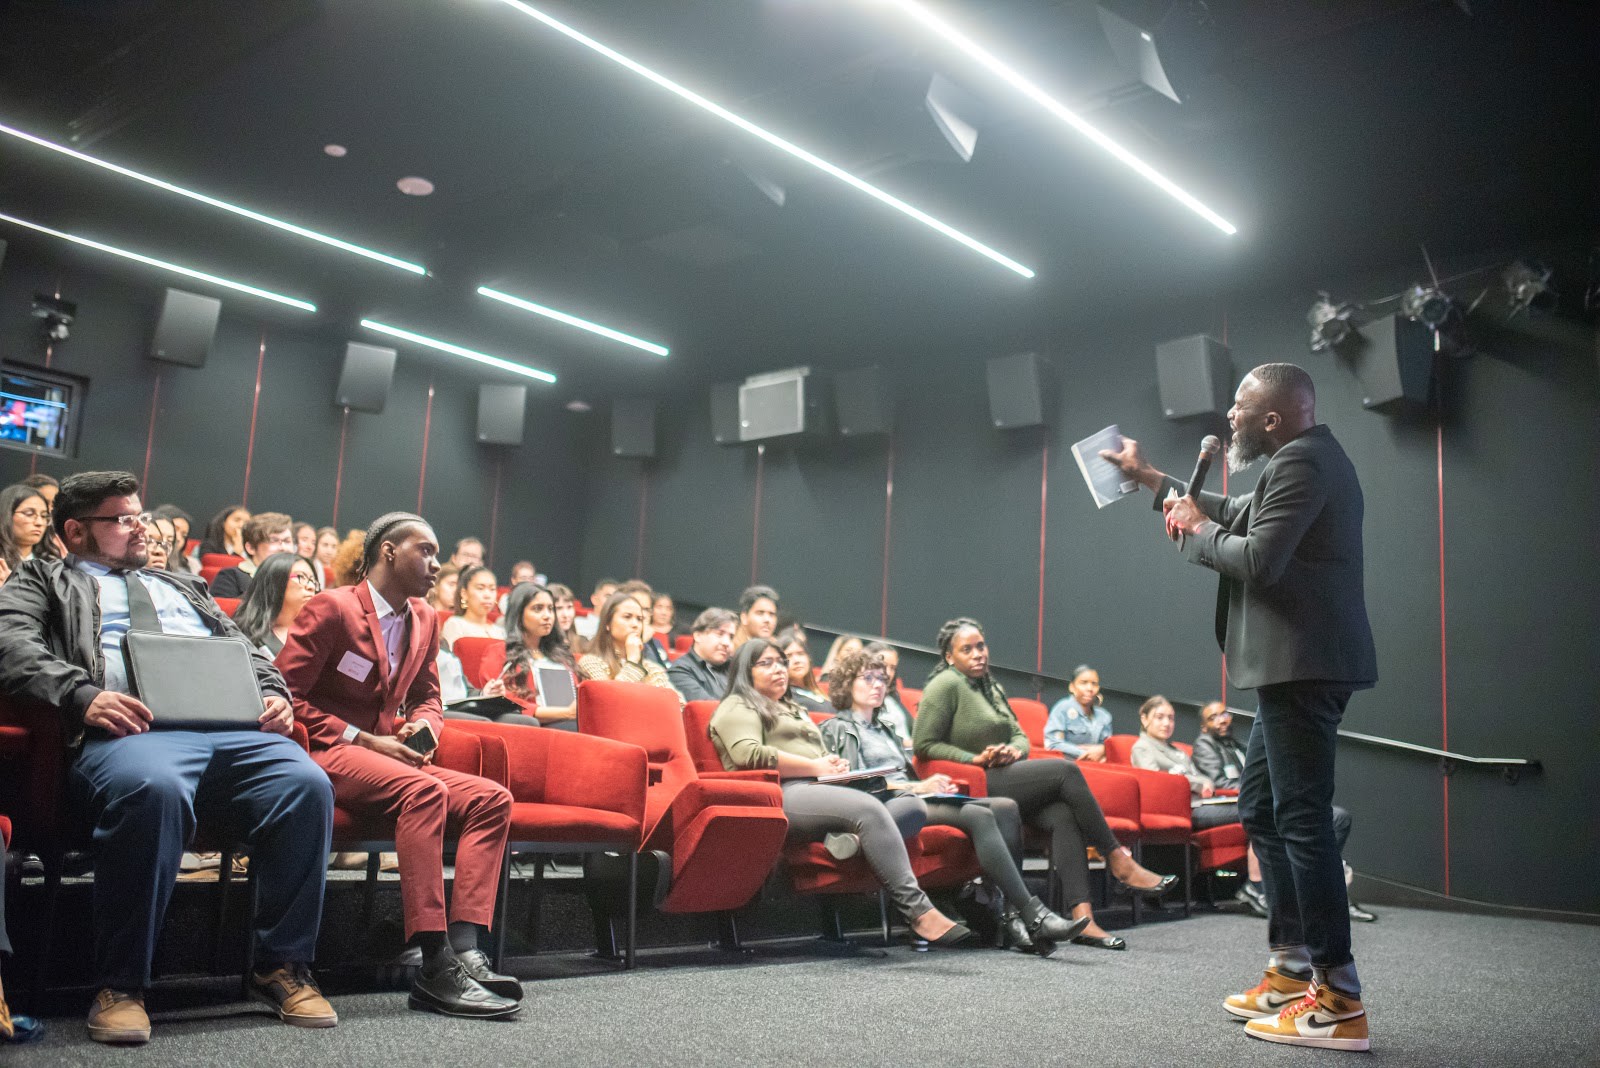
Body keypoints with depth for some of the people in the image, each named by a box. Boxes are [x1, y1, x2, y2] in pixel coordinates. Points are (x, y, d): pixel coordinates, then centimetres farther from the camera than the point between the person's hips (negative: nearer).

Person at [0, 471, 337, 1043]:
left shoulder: (182, 585, 38)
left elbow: (244, 649, 31)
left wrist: (272, 694, 8)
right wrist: (82, 694, -16)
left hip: (235, 726, 4)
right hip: (133, 727, -4)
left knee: (307, 783, -26)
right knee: (153, 789, -40)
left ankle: (282, 964, -14)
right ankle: (121, 984, -22)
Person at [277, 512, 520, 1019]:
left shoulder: (425, 619, 14)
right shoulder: (332, 607, -7)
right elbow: (286, 696, -10)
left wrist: (423, 727, -2)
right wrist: (365, 740, -15)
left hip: (384, 753, 8)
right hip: (328, 753, -8)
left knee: (492, 798, -14)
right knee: (425, 790, -35)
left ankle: (464, 948, -27)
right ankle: (436, 967, -37)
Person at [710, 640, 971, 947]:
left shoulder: (795, 710, 36)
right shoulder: (738, 707, 10)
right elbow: (749, 754, -10)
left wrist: (836, 765, 9)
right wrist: (816, 767, -8)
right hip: (784, 796, -9)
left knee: (913, 806, -12)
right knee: (870, 809, -33)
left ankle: (853, 837, -40)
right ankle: (917, 910, -38)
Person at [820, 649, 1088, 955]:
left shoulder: (886, 728, 33)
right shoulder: (837, 729, 8)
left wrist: (932, 785, 7)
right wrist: (916, 787, -13)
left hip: (914, 798, 8)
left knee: (1006, 808, -17)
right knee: (979, 816, -30)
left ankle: (1014, 918, -28)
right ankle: (1033, 916, -35)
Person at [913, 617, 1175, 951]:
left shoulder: (991, 686, 22)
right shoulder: (945, 685, -4)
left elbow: (1019, 736, 24)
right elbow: (923, 745, -9)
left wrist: (1015, 750, -1)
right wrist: (976, 758, -15)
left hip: (1007, 779, 8)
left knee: (1063, 815, -23)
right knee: (1066, 770, -22)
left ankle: (1082, 918, -30)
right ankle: (1119, 863, -14)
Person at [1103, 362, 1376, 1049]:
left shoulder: (1301, 463, -13)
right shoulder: (1304, 459, 20)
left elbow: (1258, 559, -23)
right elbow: (1239, 515, 33)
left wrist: (1197, 532, -4)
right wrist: (1149, 479, 37)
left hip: (1304, 666, -11)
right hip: (1294, 669, 11)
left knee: (1302, 820, -10)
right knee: (1262, 810, 16)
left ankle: (1339, 1000, -6)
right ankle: (1290, 970, 23)